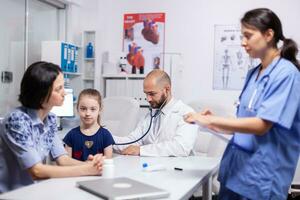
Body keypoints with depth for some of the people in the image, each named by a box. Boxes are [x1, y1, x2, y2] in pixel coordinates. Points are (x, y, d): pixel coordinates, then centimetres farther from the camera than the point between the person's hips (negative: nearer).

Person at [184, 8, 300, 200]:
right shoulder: (254, 73, 10)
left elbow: (262, 125, -19)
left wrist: (211, 120, -18)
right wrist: (215, 125, 0)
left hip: (262, 177, -7)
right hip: (235, 167, 7)